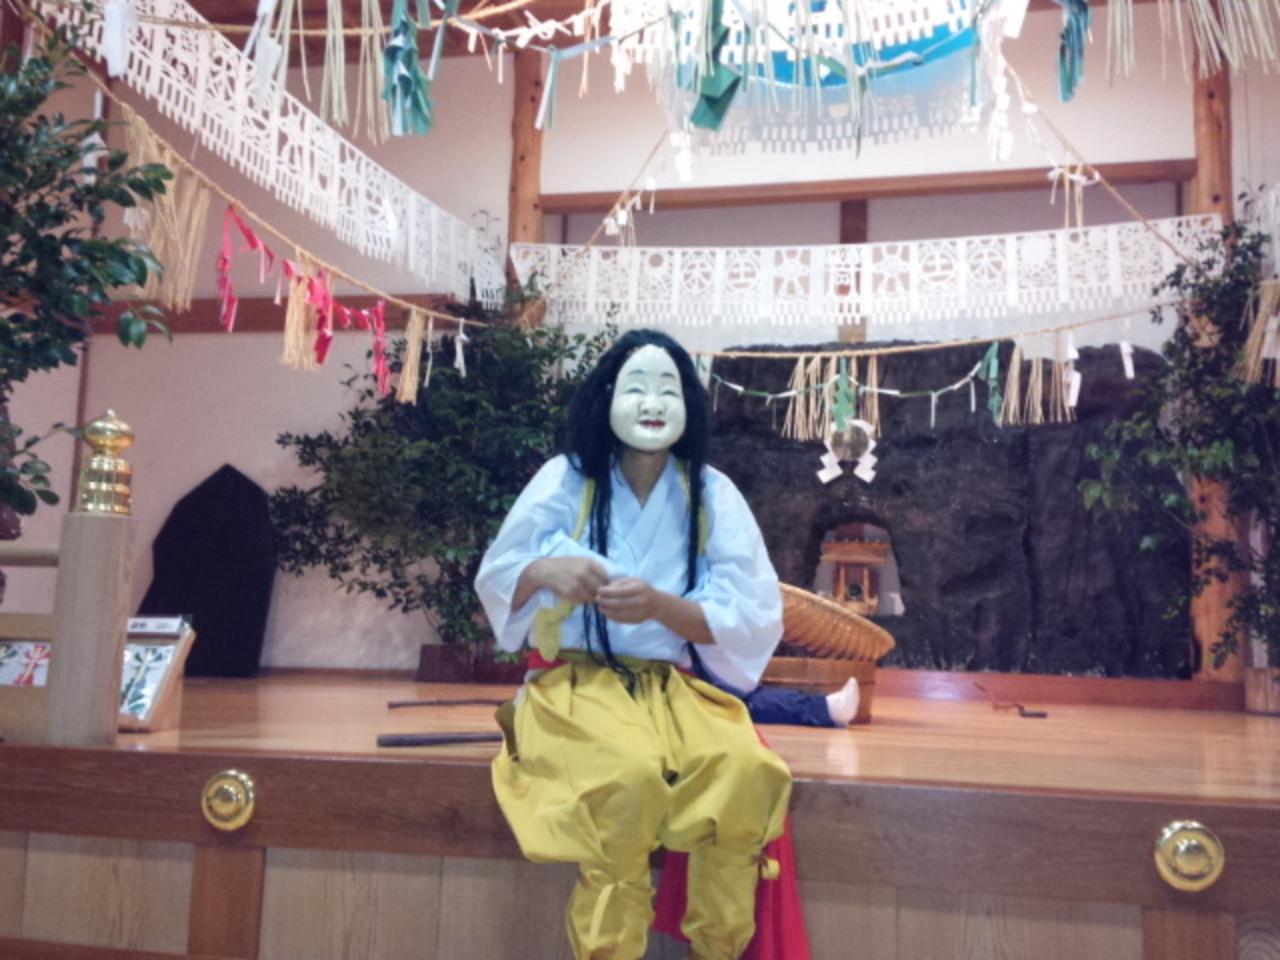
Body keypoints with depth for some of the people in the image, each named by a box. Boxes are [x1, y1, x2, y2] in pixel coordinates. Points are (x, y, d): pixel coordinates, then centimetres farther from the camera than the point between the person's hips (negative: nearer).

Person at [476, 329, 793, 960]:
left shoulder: (713, 495, 0)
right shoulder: (565, 480, -2)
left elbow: (752, 619, -5)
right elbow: (493, 578, 3)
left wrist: (660, 606, -23)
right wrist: (547, 571, -21)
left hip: (677, 684, 2)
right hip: (579, 679, -2)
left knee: (745, 769, -27)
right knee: (633, 774, -33)